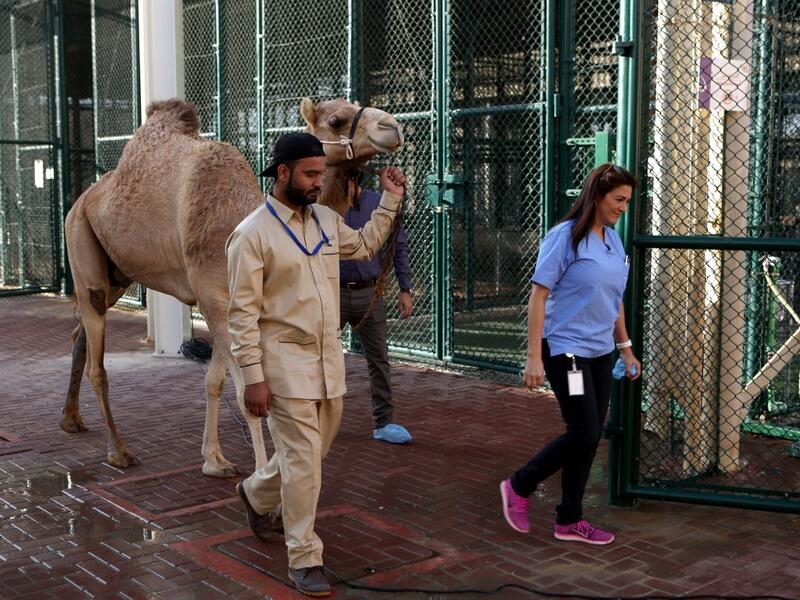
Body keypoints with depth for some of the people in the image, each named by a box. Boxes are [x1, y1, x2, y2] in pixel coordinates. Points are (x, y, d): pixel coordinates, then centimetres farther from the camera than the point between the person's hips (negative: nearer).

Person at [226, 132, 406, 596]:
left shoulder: (327, 220, 7)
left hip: (329, 359, 7)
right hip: (286, 365, -7)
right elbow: (243, 313, -13)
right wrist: (253, 376, -16)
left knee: (310, 453, 19)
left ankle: (257, 494, 48)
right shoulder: (253, 234, -13)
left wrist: (391, 199, 16)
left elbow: (365, 246, 26)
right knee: (303, 461, -4)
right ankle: (305, 559, 10)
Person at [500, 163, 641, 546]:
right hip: (566, 351, -7)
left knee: (590, 438, 8)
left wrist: (625, 348, 20)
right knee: (584, 434, -9)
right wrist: (534, 357, -17)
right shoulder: (565, 237, -12)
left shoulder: (614, 241, 10)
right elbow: (538, 296, -14)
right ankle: (519, 486, 12)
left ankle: (569, 521, 20)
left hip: (600, 354, 7)